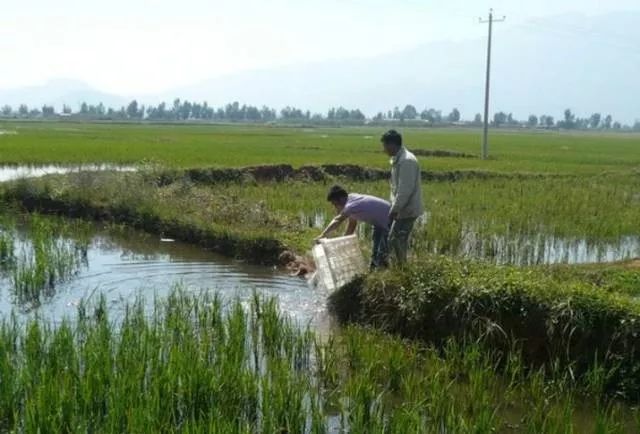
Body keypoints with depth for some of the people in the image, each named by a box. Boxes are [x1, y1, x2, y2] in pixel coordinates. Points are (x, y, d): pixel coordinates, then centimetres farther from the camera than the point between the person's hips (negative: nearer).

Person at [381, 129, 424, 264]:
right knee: (400, 240, 14)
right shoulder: (398, 159, 11)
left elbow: (405, 190, -24)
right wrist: (394, 207, 17)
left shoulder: (406, 161, -22)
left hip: (407, 209, -10)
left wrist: (394, 209, -19)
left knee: (394, 239, -7)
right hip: (404, 208, 10)